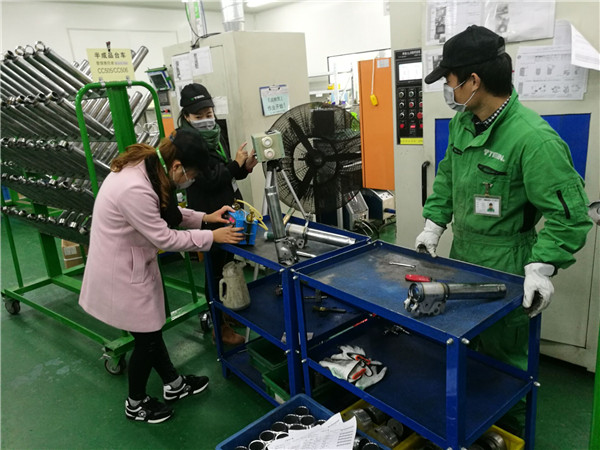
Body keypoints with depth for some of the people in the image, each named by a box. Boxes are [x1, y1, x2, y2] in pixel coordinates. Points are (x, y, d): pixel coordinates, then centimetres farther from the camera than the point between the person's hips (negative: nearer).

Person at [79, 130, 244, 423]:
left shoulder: (147, 166, -3)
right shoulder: (134, 189, -33)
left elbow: (166, 212, 10)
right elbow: (163, 238, -25)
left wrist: (205, 217, 1)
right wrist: (212, 236, -17)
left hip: (133, 264, 9)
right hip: (120, 273, -9)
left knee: (152, 327, 21)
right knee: (146, 338, 8)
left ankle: (173, 384, 41)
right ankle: (136, 404, 33)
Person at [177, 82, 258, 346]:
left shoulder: (215, 135, 10)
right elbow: (209, 180, -23)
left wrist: (244, 168, 1)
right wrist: (236, 163, -13)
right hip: (209, 217, -9)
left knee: (229, 265, 19)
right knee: (216, 269, 1)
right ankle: (220, 325, 16)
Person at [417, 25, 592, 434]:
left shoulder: (533, 138, -25)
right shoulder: (462, 122, 1)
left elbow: (569, 213, -21)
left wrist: (541, 267, -25)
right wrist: (434, 226, 8)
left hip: (505, 273, -7)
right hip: (462, 259, 8)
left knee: (502, 355, 10)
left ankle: (512, 430, 37)